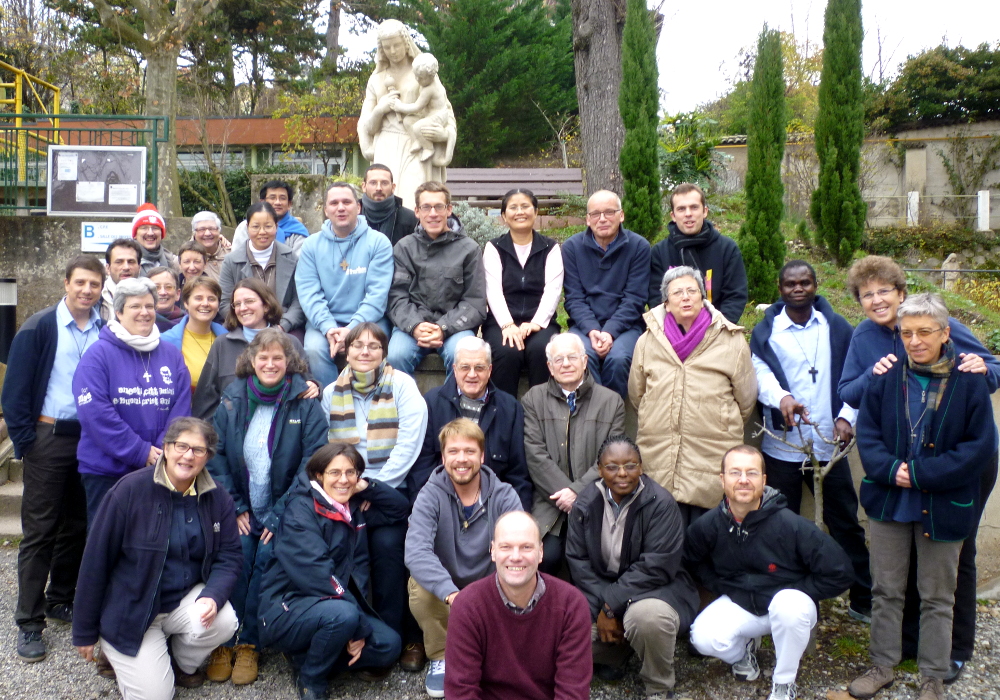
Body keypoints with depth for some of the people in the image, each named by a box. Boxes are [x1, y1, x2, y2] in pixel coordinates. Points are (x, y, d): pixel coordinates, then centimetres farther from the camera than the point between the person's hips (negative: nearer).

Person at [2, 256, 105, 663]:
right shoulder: (38, 328, -7)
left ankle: (60, 600, 30)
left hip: (91, 441, 3)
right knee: (39, 531, 2)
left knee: (77, 526, 13)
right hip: (48, 440, -3)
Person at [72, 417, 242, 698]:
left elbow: (228, 557, -3)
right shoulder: (131, 490, -17)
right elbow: (95, 561, -12)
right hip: (130, 610, -3)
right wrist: (85, 632, -6)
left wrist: (213, 597, -26)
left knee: (223, 622, -27)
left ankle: (184, 663, 7)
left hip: (186, 599, 3)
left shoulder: (218, 499, -6)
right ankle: (123, 657, 23)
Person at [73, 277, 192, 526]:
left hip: (160, 471, 4)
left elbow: (181, 410, 2)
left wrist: (164, 451, -12)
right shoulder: (99, 354, -6)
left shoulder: (172, 355, 7)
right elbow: (95, 413, -15)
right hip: (107, 470, -4)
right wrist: (141, 452, -16)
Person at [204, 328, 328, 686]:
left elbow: (312, 462, -9)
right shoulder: (232, 400, 3)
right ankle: (223, 642, -2)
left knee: (267, 559, -19)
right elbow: (216, 455, 3)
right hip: (241, 510, 2)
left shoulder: (305, 403, -6)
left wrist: (280, 515, -12)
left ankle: (249, 645, -2)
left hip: (282, 511, -2)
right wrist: (235, 507, -5)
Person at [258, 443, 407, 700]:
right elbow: (317, 574, -23)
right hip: (286, 609, -7)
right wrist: (357, 627, -22)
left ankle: (310, 656, 6)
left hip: (336, 607, 7)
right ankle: (310, 679, -8)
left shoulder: (354, 508, 7)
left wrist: (367, 487, -5)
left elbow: (400, 509, 13)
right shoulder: (301, 508, -15)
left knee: (389, 645, -9)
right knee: (342, 614, -35)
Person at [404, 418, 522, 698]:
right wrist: (452, 594, -47)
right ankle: (441, 657, -3)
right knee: (420, 589, -31)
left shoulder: (504, 496, -11)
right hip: (443, 592, -1)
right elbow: (416, 552, -31)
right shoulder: (430, 496, -16)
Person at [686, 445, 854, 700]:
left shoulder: (791, 525, -24)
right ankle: (744, 648, 13)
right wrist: (724, 589, -3)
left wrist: (793, 595, -13)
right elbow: (694, 562, 9)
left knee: (789, 605, -37)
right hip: (738, 605, 2)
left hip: (788, 606, -2)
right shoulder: (707, 526, -14)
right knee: (703, 638, -26)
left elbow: (840, 573, -18)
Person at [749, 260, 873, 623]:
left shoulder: (838, 328, 6)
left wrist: (846, 416, -11)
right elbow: (760, 373, -13)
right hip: (782, 445, -1)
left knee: (845, 523, 9)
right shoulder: (766, 332, 3)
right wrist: (781, 397, -33)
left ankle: (864, 600, 20)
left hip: (829, 443, 1)